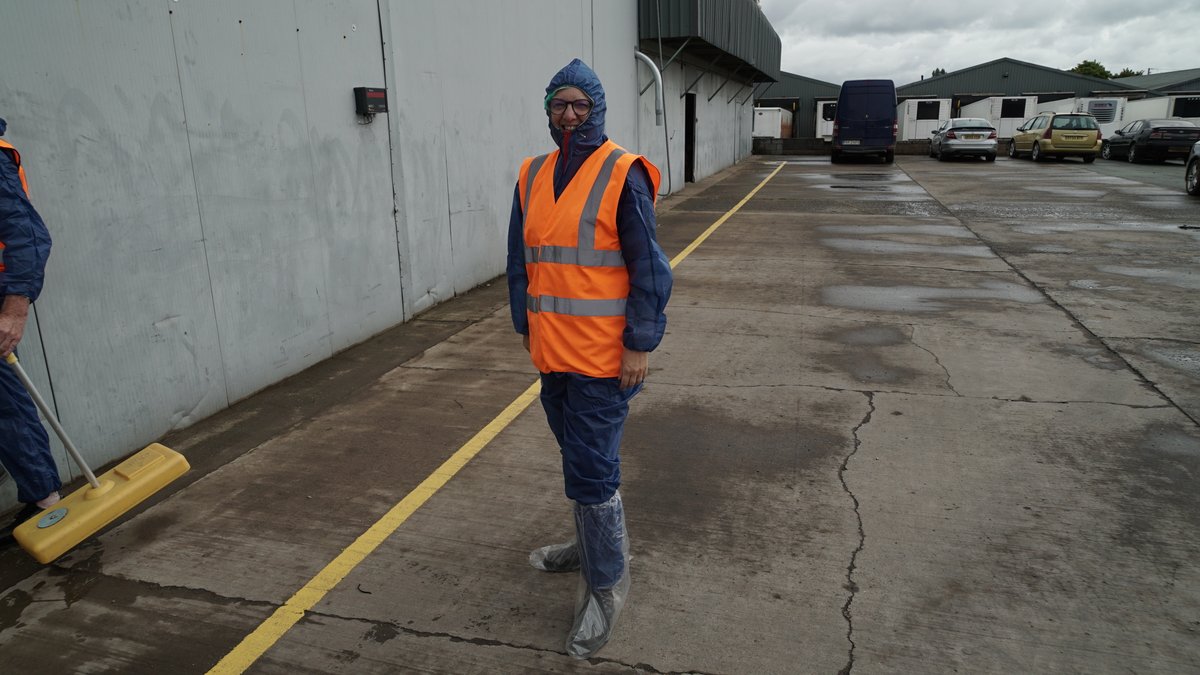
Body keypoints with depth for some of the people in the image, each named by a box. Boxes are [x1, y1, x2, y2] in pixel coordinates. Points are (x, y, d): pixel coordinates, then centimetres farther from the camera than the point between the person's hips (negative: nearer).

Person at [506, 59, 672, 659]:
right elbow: (520, 261, 15)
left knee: (590, 470, -1)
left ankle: (606, 584, 18)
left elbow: (648, 268, -11)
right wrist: (527, 326, 15)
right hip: (552, 352, 6)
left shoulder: (622, 175, -10)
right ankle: (591, 546, 42)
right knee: (580, 458, 21)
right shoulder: (532, 177, 9)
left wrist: (640, 345, -14)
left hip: (602, 355, -6)